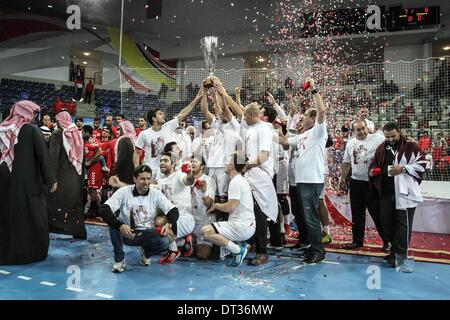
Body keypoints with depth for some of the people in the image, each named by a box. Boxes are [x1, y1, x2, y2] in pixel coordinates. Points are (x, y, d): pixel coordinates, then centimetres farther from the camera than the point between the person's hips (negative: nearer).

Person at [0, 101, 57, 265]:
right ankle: (32, 252, 13)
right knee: (32, 217, 7)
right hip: (28, 182, -4)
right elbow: (43, 156, -13)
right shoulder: (32, 130, -9)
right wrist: (51, 179, -10)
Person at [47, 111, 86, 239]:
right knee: (75, 202, 10)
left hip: (61, 174, -5)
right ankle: (79, 231, 13)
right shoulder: (77, 133, 7)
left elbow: (53, 156, -14)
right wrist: (81, 175, 16)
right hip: (75, 174, 5)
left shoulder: (57, 134, -7)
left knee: (57, 201, 3)